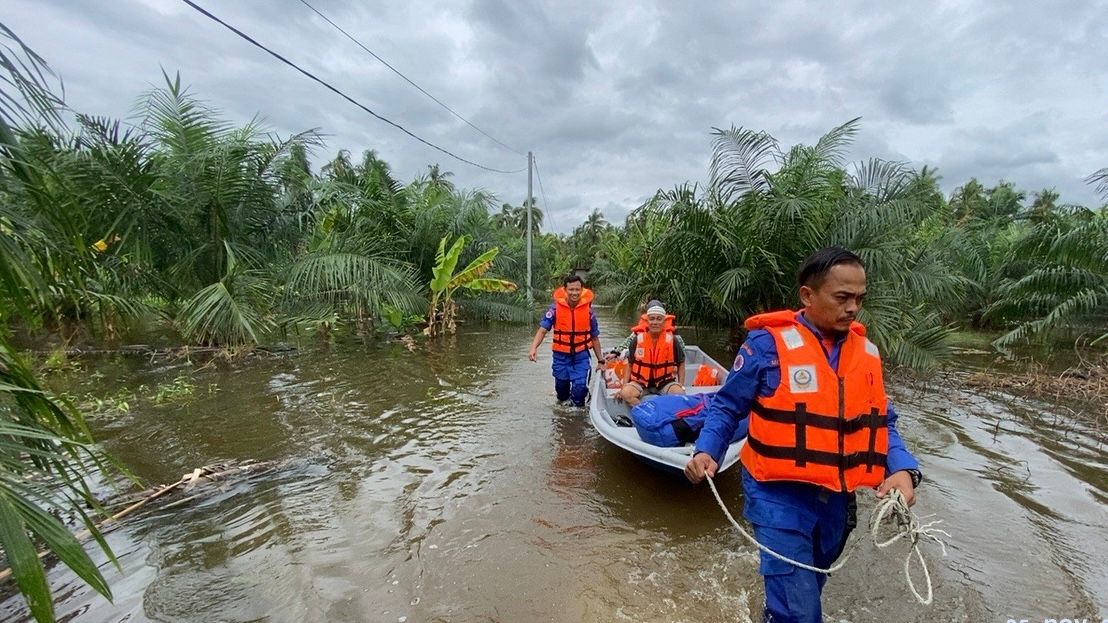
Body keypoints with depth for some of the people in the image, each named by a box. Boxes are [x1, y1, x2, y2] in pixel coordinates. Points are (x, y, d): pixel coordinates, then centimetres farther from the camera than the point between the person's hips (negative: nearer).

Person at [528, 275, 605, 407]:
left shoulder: (588, 309, -7)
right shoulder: (555, 307, -10)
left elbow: (594, 337, 3)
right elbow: (543, 329, -13)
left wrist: (601, 360, 8)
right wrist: (534, 348, -30)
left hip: (581, 355, 0)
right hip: (561, 355, 1)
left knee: (580, 388, -11)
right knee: (561, 385, 17)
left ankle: (576, 406, 17)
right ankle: (563, 401, 49)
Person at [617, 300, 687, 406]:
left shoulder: (673, 339, -6)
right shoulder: (637, 339, -6)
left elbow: (681, 364, 8)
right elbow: (629, 364, 5)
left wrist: (681, 386, -2)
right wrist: (624, 385, -4)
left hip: (665, 381, 0)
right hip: (640, 381, 0)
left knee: (680, 394, -28)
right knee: (626, 393, -29)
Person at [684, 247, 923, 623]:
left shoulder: (867, 352, 2)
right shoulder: (769, 343, -15)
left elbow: (880, 424, 8)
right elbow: (727, 407, -9)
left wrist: (903, 469, -10)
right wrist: (706, 451, -24)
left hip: (837, 500, 6)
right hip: (780, 496, -6)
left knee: (808, 591, 26)